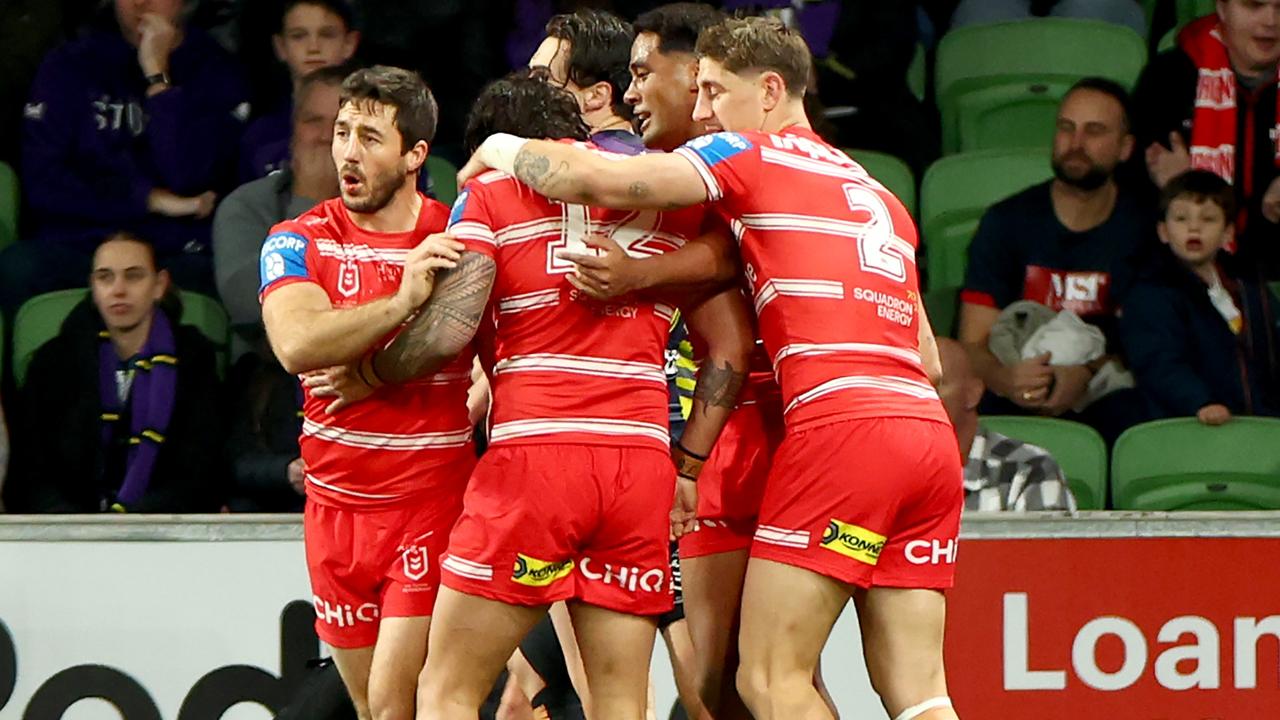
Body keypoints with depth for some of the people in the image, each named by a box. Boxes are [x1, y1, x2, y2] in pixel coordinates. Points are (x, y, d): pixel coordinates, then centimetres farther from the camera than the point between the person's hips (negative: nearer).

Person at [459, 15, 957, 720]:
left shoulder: (753, 156, 5)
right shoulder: (880, 197, 27)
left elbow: (589, 178, -4)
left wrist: (506, 151, 15)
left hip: (839, 426, -8)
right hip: (929, 428, 8)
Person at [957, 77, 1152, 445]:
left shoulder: (1143, 229, 4)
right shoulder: (1006, 222, 5)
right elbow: (974, 345, 0)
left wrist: (1090, 373, -20)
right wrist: (1005, 378, -25)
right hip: (1015, 407, -1)